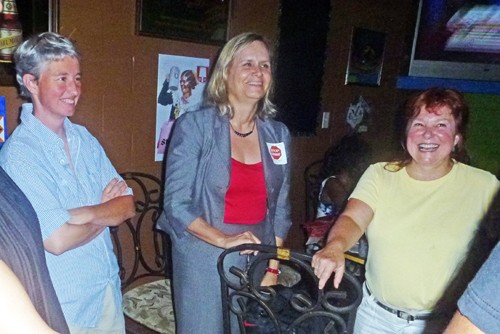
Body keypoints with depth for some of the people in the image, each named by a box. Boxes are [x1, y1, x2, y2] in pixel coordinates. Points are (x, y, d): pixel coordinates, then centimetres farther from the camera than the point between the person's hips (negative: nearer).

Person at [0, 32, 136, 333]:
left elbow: (128, 205, -3)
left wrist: (86, 213, -21)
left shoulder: (84, 139, 2)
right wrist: (108, 210, -8)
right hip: (65, 308, -6)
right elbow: (57, 240, -23)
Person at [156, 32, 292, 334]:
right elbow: (176, 203, -11)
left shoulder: (279, 134, 3)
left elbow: (280, 209, 7)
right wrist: (224, 240, -22)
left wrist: (272, 268, 3)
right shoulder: (194, 126, -10)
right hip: (204, 262, -3)